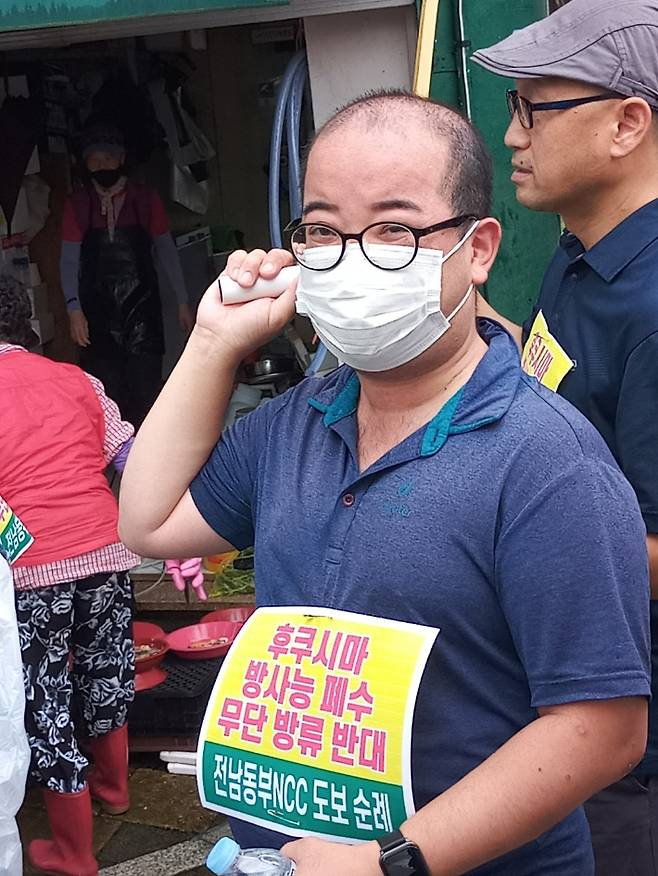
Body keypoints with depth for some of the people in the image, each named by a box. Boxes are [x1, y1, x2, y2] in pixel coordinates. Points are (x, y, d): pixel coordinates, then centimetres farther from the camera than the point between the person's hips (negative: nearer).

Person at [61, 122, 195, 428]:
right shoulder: (77, 205, 7)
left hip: (142, 306, 0)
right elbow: (69, 259, 2)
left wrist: (183, 302, 6)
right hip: (98, 312, 0)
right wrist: (74, 308, -10)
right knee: (108, 398, -4)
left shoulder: (146, 199, 6)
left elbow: (166, 251, 10)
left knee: (146, 391, -8)